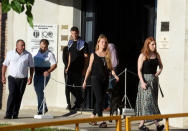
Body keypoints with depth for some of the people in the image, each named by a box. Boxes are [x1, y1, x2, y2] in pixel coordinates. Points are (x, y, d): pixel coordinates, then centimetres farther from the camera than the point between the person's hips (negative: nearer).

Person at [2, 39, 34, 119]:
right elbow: (5, 65, 8)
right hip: (12, 78, -1)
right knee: (12, 94, -14)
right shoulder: (10, 54, 1)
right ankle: (8, 114, -15)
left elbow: (31, 67, 8)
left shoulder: (28, 55, 2)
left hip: (23, 79, 1)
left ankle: (15, 114, 9)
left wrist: (30, 77, -2)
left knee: (19, 97, 1)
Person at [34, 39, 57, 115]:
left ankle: (41, 110, -12)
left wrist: (48, 71, -27)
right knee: (37, 91, 10)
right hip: (37, 74, 6)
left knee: (40, 90, -17)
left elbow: (54, 65, -11)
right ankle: (44, 108, 25)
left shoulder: (50, 54, -6)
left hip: (44, 74, -6)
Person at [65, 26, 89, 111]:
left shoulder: (83, 43, -5)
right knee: (68, 86, -1)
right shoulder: (70, 43, 14)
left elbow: (86, 57, -6)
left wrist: (84, 69, -11)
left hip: (79, 69, -5)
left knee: (77, 86, -1)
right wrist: (68, 67, 16)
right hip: (71, 69, 5)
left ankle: (78, 104, 9)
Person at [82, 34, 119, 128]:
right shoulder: (93, 55, 1)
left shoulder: (107, 55, 9)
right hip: (96, 78, -4)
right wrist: (85, 80, 5)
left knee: (100, 99, 9)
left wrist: (115, 75, -7)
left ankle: (92, 117, 24)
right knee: (99, 99, -11)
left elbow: (110, 67, 11)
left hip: (105, 79, 4)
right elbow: (89, 68, 5)